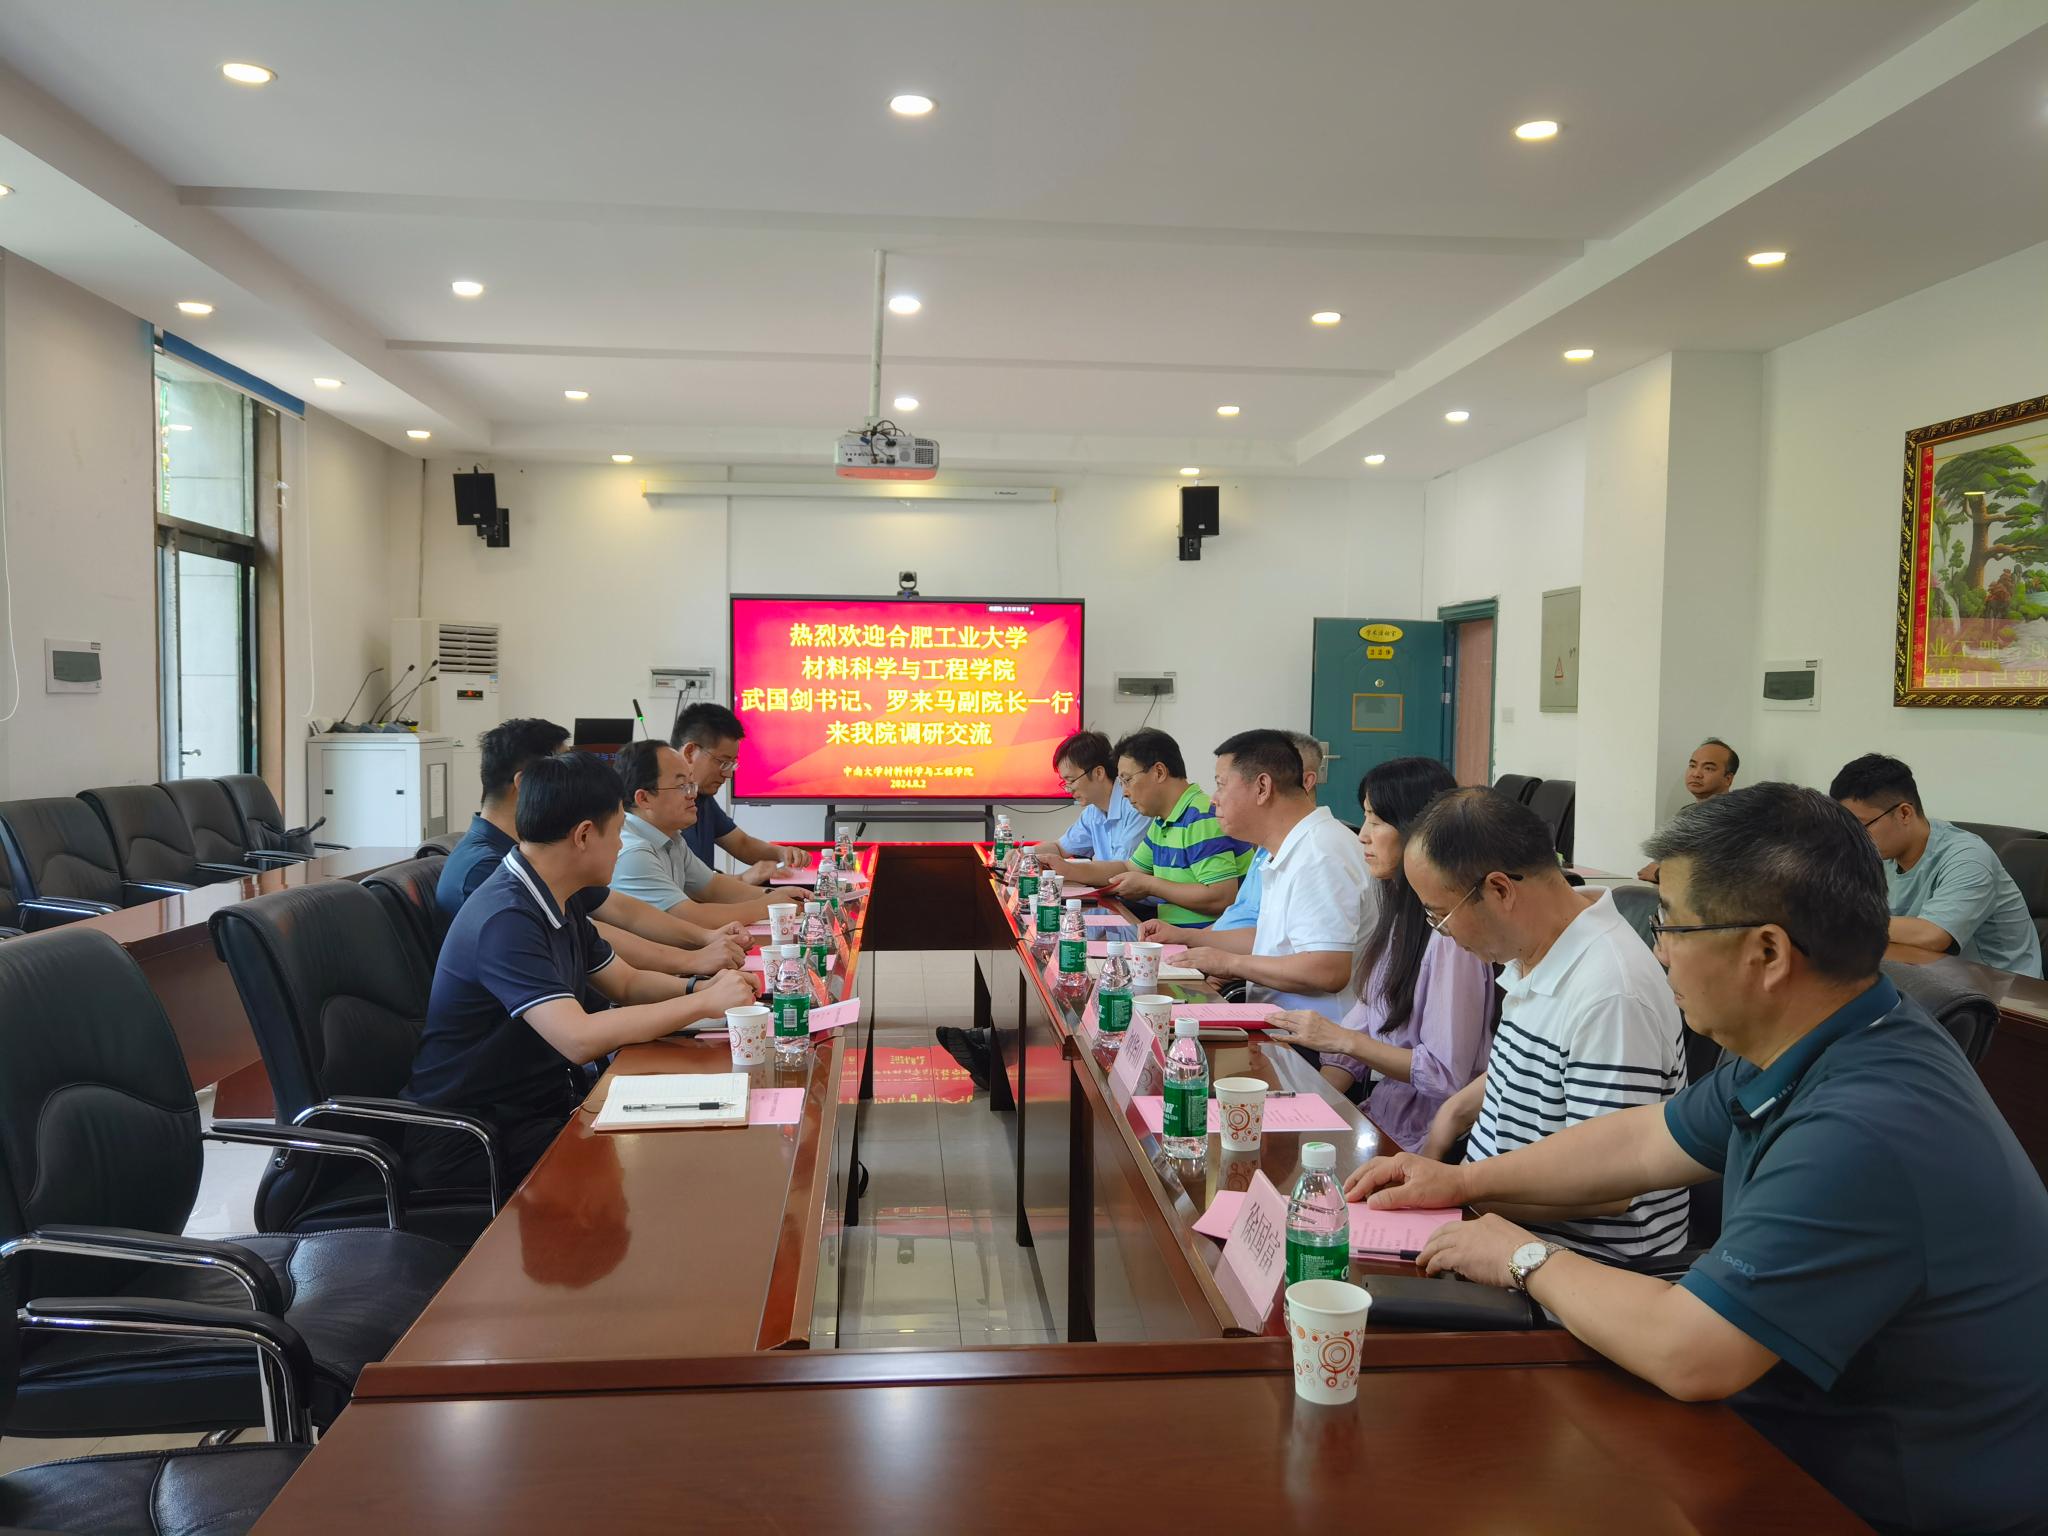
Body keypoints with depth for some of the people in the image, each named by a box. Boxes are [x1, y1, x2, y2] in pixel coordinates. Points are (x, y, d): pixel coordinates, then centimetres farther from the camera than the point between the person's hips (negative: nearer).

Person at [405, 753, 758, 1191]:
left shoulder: (562, 904, 6)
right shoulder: (506, 918, -24)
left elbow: (625, 982, 17)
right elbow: (580, 1039, -33)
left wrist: (699, 986, -3)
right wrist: (703, 1003, -26)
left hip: (544, 1101, 9)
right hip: (471, 1137, -9)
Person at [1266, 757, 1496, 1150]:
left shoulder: (1450, 933, -20)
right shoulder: (1394, 911, 9)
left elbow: (1447, 1075, -18)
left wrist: (1342, 1039, -16)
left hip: (1420, 1142, -8)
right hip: (1379, 1117, 8)